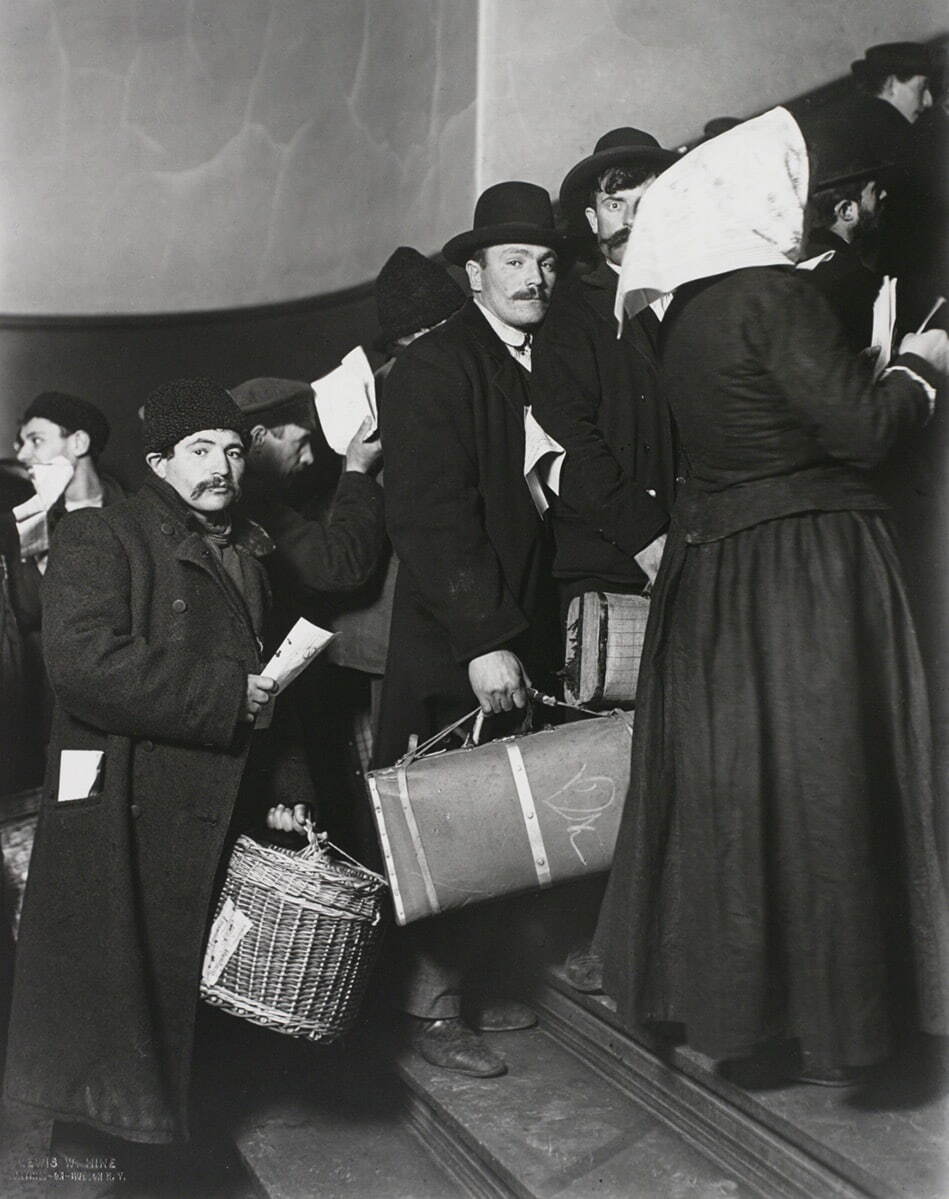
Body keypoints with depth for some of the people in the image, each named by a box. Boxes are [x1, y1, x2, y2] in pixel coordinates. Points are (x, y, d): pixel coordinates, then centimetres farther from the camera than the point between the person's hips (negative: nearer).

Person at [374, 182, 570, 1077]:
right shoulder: (433, 367, -8)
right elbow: (431, 517, -16)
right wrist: (482, 642, -20)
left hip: (524, 640, 6)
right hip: (455, 648, -6)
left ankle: (462, 982, 25)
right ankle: (430, 1005, 16)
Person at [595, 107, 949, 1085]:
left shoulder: (686, 310, 10)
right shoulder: (774, 296, -15)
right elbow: (860, 430, -16)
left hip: (712, 563, 8)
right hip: (805, 572, -8)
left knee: (720, 786, 13)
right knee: (812, 792, 2)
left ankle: (712, 1001, 25)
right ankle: (822, 1023, 14)